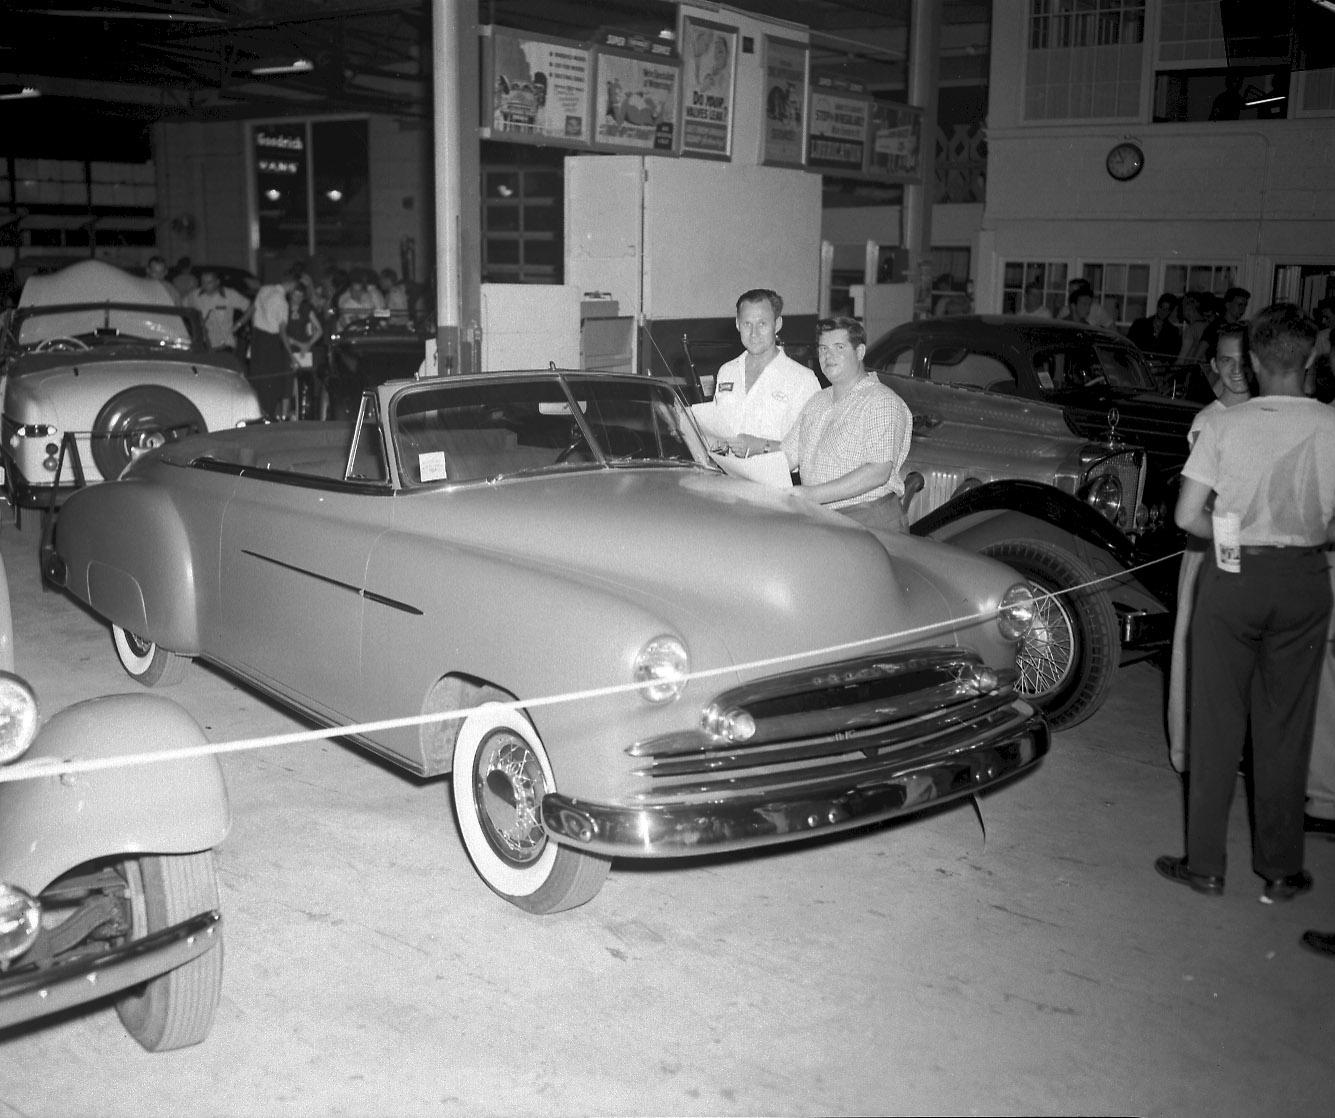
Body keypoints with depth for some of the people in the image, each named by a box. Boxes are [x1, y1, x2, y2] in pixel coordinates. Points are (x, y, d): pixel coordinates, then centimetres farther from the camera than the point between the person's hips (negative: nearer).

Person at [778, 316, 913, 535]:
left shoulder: (882, 403, -9)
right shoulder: (817, 402, 19)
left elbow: (879, 472, -20)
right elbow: (788, 455, 18)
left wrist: (812, 494, -22)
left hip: (869, 520, -6)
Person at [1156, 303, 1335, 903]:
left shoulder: (1224, 424, -8)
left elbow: (1187, 515, -9)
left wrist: (1234, 539, 9)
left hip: (1231, 579, -1)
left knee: (1216, 724, 8)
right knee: (1285, 730, 11)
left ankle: (1205, 864, 15)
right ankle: (1280, 870, 21)